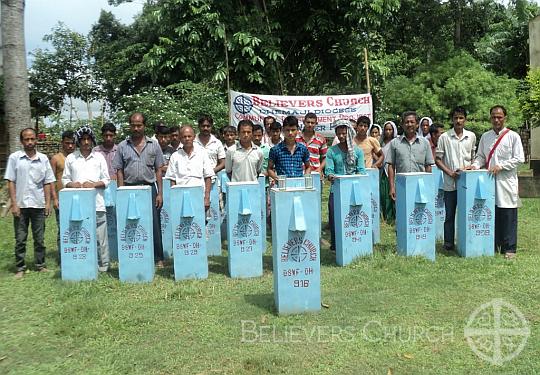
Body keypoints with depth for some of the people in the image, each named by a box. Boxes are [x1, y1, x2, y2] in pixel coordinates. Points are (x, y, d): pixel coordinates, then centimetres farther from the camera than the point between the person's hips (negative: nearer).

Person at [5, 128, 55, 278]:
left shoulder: (43, 158, 5)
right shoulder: (14, 157, 1)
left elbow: (47, 183, 7)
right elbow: (10, 182, -1)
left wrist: (48, 202, 0)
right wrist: (14, 203, -7)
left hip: (38, 204, 1)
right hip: (20, 205, -1)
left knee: (39, 238, 8)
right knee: (20, 239, 6)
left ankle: (41, 265, 18)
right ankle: (20, 268, 14)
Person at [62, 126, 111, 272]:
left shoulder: (99, 157, 8)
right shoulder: (71, 158, 9)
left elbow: (106, 180, 7)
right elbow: (65, 179, 11)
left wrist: (94, 184, -10)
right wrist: (72, 184, -11)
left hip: (97, 204, 0)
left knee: (100, 237, 1)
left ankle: (103, 266, 12)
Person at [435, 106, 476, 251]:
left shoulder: (471, 136, 7)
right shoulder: (444, 137, 0)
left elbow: (474, 156, 17)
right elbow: (437, 159, 0)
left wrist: (470, 166, -2)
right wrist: (450, 172, -11)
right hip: (450, 183, -2)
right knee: (449, 215, 4)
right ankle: (448, 243, 14)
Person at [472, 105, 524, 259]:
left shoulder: (513, 136, 1)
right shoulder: (485, 136, 12)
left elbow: (519, 159, -4)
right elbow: (480, 156, 16)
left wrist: (500, 166, -14)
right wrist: (475, 165, -4)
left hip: (506, 182, -3)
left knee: (508, 216, -1)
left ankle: (509, 248, 7)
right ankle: (492, 245, 16)